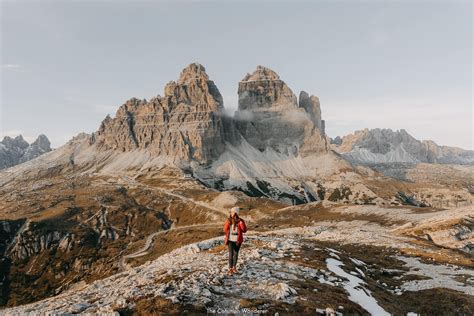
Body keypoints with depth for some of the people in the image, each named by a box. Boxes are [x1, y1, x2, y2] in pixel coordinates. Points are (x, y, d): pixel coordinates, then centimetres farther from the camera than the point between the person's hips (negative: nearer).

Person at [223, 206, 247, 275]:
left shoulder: (240, 221, -7)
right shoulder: (228, 220, -4)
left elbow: (244, 230, -12)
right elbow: (225, 230, -2)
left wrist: (241, 223, -27)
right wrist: (227, 223, -18)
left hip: (237, 240, 1)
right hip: (230, 240, -1)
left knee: (236, 254, 14)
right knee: (231, 254, -6)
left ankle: (234, 267, 31)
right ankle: (230, 269, 2)